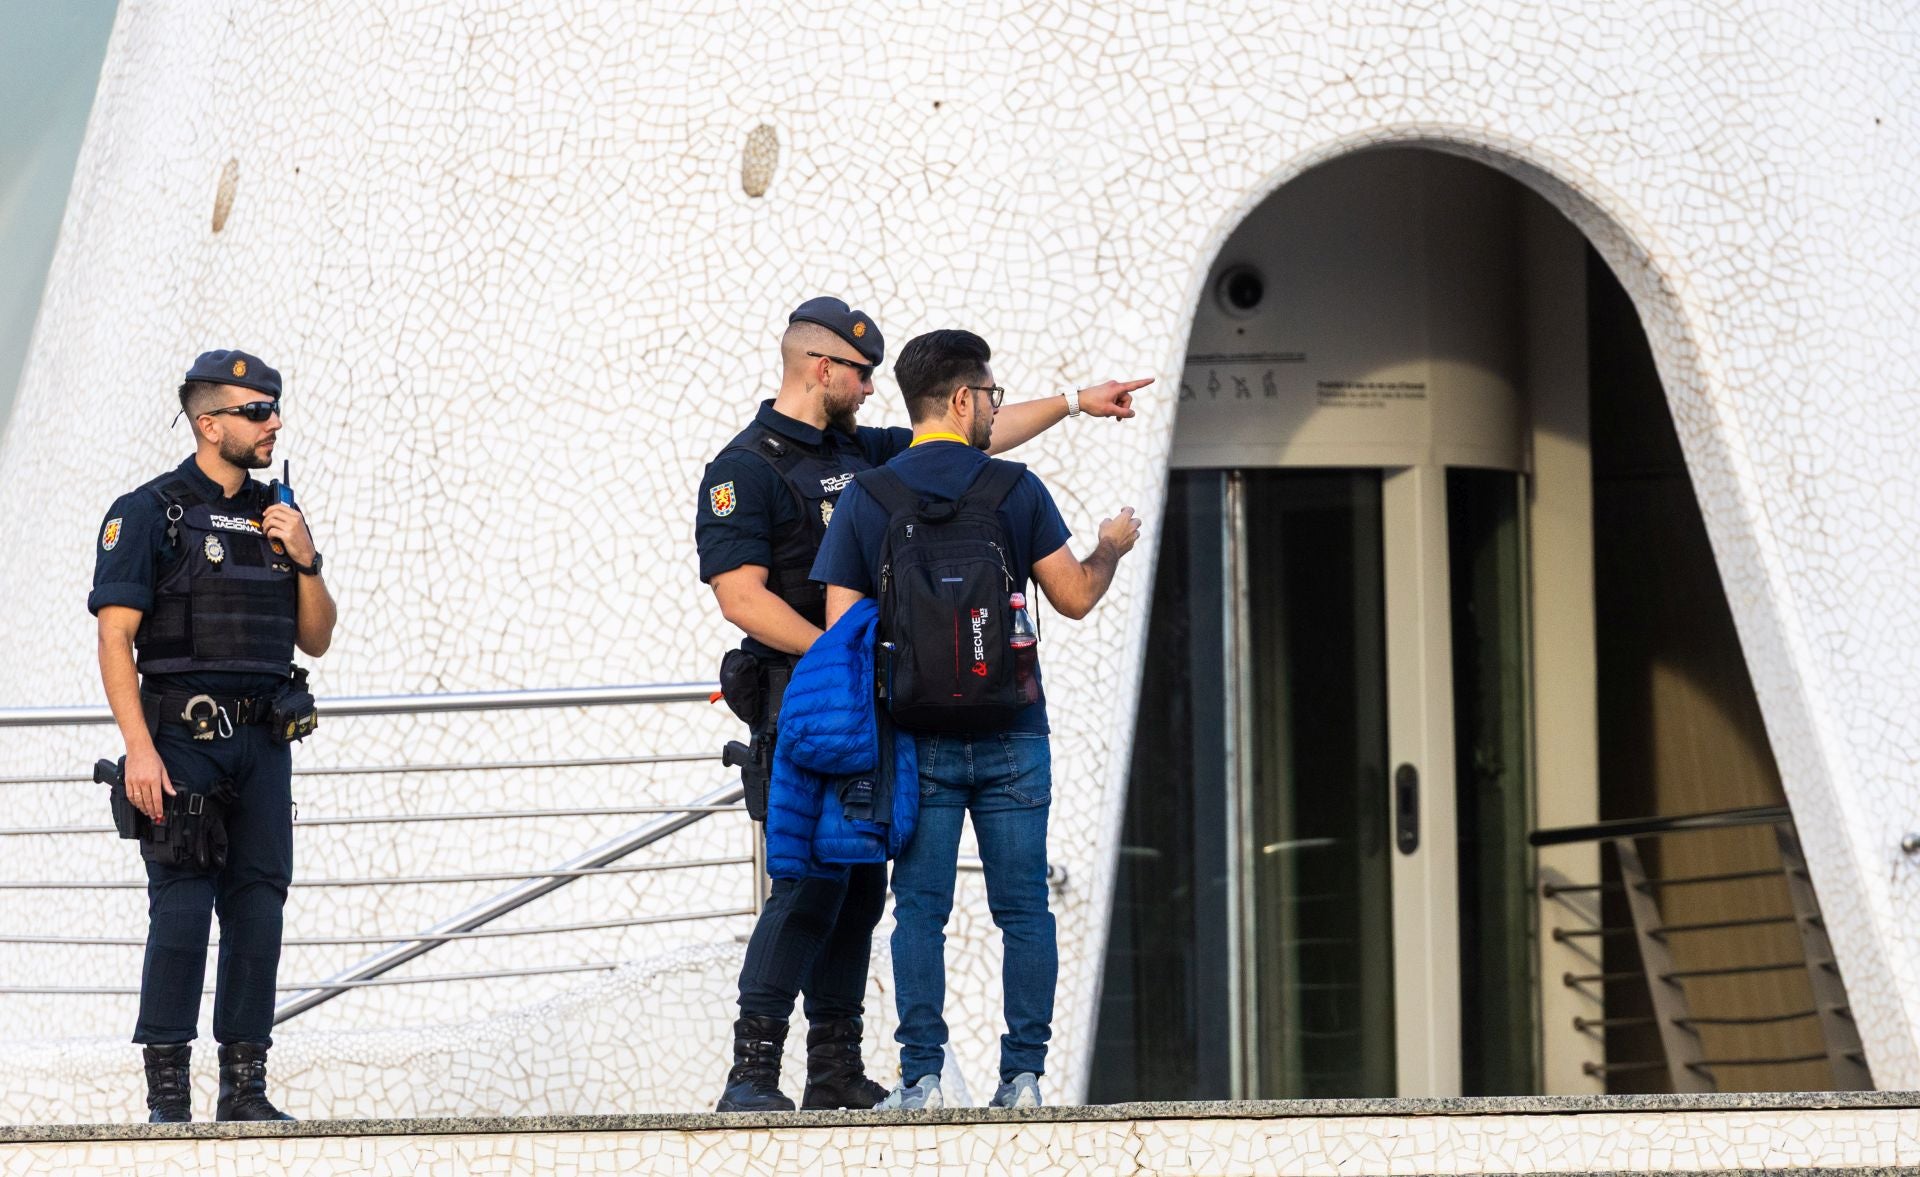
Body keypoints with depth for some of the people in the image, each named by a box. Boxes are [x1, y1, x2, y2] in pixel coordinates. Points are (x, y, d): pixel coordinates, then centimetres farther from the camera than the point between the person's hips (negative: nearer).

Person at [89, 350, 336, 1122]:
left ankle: (245, 1088, 7)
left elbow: (316, 639, 17)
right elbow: (115, 637, -10)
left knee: (258, 907, 3)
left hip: (264, 743, 6)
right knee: (182, 909, -9)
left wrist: (305, 561, -2)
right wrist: (139, 749, -18)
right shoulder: (148, 514, -4)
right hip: (183, 738, -6)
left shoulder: (275, 516, 15)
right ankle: (167, 1089, -7)